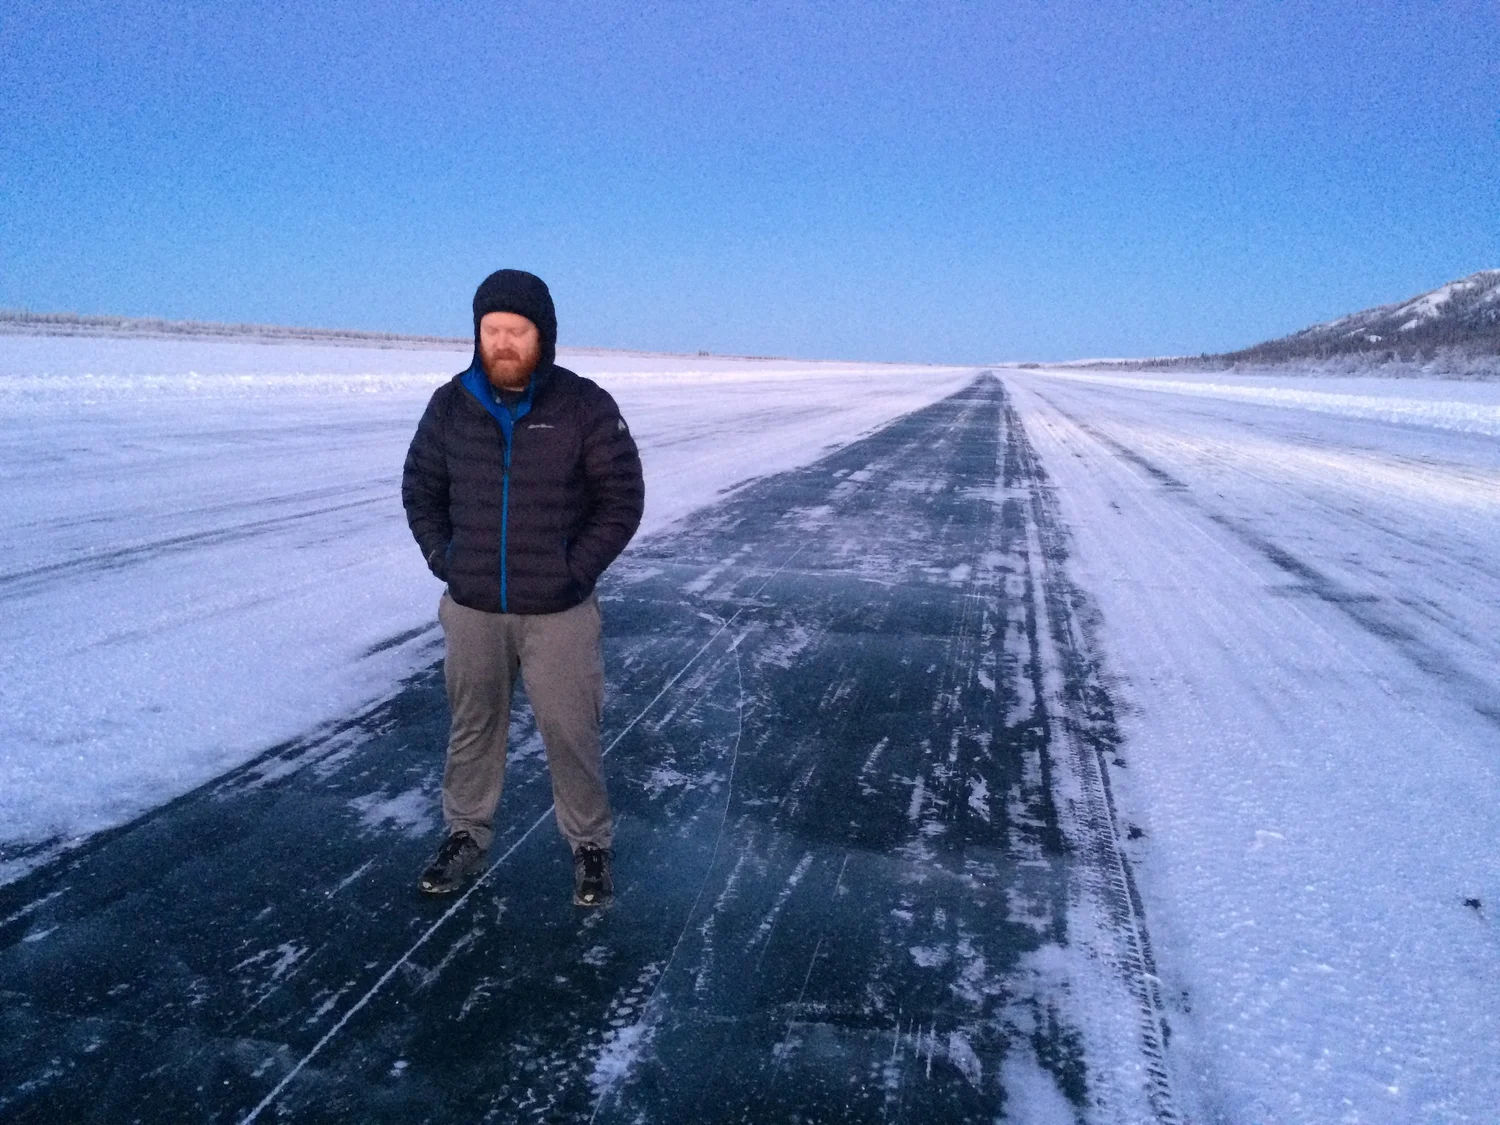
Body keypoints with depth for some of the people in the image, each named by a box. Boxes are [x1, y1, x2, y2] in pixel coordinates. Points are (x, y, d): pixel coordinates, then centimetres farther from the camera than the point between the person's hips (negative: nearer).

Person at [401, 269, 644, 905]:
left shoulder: (585, 406, -9)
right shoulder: (450, 405, 0)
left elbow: (622, 499, -5)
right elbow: (420, 488, 11)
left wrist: (576, 569, -11)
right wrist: (443, 559, 0)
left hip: (559, 613, -3)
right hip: (471, 609, 3)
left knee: (571, 734, 6)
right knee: (472, 728, 17)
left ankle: (590, 847, 24)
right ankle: (466, 836, 35)